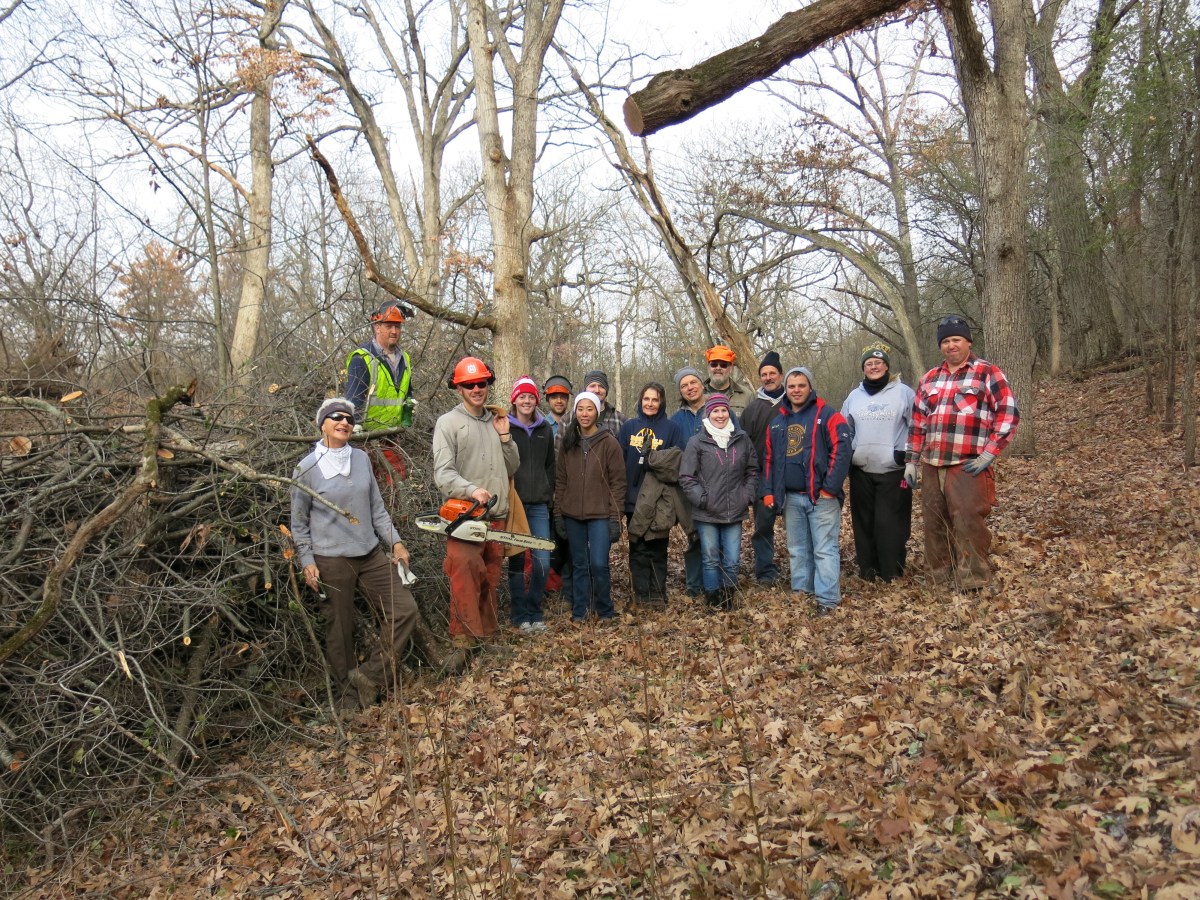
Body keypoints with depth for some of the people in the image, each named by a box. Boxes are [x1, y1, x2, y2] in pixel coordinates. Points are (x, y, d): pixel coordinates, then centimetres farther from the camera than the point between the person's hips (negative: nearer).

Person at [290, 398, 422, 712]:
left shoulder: (361, 459, 4)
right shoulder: (307, 468, -7)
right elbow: (299, 523, -1)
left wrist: (395, 541, 5)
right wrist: (307, 562, -7)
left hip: (371, 555, 5)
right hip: (332, 560, -5)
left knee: (405, 611, 0)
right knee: (340, 630, 6)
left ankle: (368, 676, 14)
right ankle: (346, 695, 25)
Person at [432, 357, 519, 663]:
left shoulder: (497, 422, 17)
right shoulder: (448, 423, -1)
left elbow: (511, 468, 18)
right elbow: (443, 472, -12)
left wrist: (505, 436, 4)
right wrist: (471, 490, -29)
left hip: (497, 516, 6)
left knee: (490, 580, 12)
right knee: (465, 575, -18)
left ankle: (486, 635, 23)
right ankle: (462, 641, -12)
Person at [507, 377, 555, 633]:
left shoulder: (545, 429, 10)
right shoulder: (504, 427, -2)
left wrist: (549, 495, 11)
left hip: (539, 505, 3)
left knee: (542, 561, -3)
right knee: (517, 562, 4)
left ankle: (534, 611, 13)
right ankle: (520, 614, 16)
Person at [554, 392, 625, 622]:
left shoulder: (609, 442, -4)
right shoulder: (568, 443, 8)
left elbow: (618, 482, -5)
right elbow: (560, 480, 10)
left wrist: (615, 517, -9)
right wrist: (558, 514, 5)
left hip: (600, 515, -3)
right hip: (572, 516, 4)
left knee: (598, 563, -8)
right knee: (579, 565, 9)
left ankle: (605, 611, 12)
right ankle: (579, 612, 20)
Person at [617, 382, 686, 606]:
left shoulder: (671, 428, 2)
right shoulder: (629, 427, 9)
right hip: (634, 497, 2)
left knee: (658, 546, 2)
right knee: (638, 547, 6)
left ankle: (657, 593, 10)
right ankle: (640, 594, 13)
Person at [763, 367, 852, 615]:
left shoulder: (827, 415, -4)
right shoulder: (777, 421, 14)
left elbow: (841, 450, -12)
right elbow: (770, 458, 17)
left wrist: (830, 487, -16)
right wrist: (769, 491, 8)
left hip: (821, 496, -6)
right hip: (791, 497, 6)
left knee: (825, 549, -4)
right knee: (797, 549, 13)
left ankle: (827, 600, -1)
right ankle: (801, 592, 23)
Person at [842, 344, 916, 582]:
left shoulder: (903, 392, -1)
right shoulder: (854, 396, 12)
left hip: (894, 471, -4)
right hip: (861, 471, 4)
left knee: (890, 522, -5)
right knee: (864, 522, 8)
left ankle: (892, 572, 5)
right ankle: (867, 568, 18)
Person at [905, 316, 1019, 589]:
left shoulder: (988, 373, 1)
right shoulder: (929, 379, 16)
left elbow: (1009, 412, -5)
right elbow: (917, 422, 18)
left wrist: (989, 453, -12)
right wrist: (911, 461, 12)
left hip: (968, 466, -5)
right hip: (931, 465, 6)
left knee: (969, 525, -8)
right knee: (934, 524, 11)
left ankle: (973, 583, 2)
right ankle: (939, 576, 24)